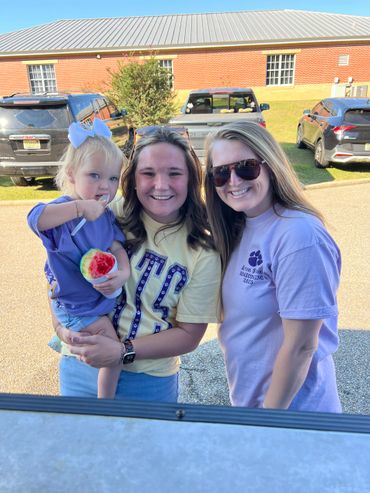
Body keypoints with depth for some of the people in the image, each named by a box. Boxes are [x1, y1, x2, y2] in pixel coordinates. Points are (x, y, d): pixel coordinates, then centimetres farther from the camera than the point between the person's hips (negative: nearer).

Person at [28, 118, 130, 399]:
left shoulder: (106, 215, -3)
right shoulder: (64, 210, -25)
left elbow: (117, 248, -3)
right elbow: (36, 218, -46)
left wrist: (123, 274, -22)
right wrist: (79, 207, -50)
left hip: (103, 296, 8)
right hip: (77, 306, -8)